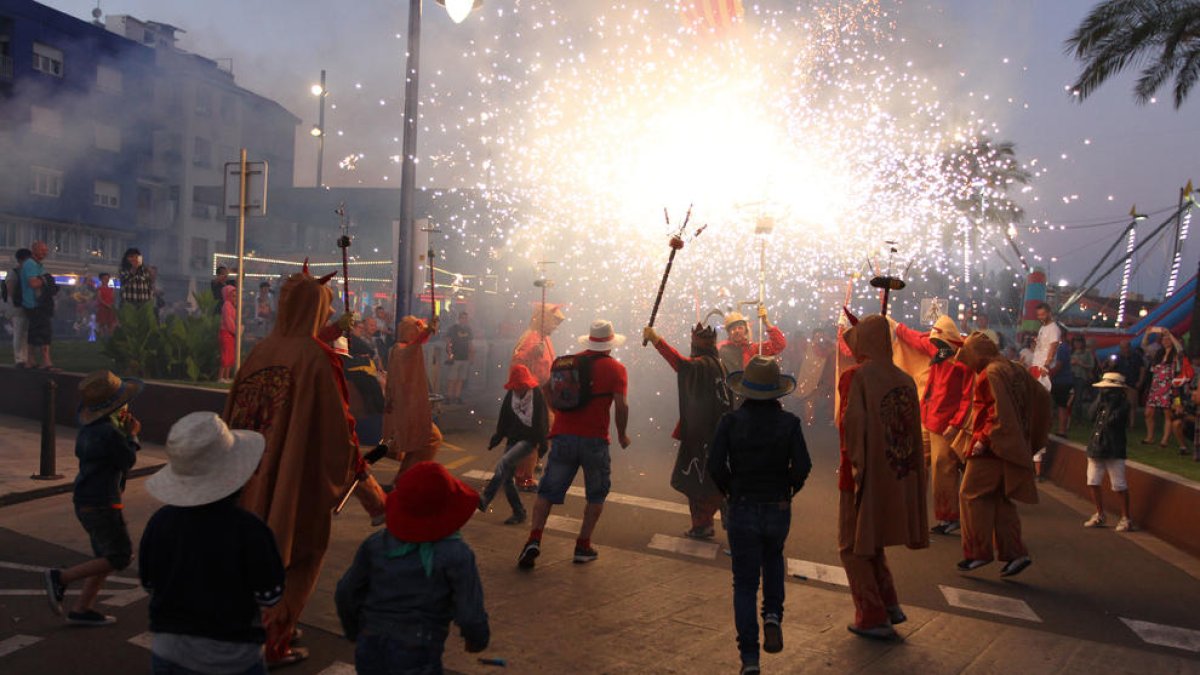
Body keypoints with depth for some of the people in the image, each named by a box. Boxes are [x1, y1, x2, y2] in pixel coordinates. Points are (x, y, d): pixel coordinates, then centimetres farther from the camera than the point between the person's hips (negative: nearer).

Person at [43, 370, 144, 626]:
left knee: (106, 556, 16)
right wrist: (132, 435, 6)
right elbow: (128, 460, -11)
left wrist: (124, 429, 9)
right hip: (102, 503, -10)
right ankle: (61, 577, 1)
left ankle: (81, 609, 17)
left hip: (87, 500, 10)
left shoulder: (90, 426, 6)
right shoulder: (109, 432, -23)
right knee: (120, 557, 0)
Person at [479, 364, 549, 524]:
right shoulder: (510, 396, 4)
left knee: (504, 463, -27)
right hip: (513, 439, 7)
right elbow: (503, 420, 11)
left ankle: (485, 499, -33)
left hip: (528, 440, -7)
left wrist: (542, 442, -13)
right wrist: (496, 438, 9)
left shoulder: (537, 394, -10)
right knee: (507, 478, 3)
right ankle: (519, 513, 16)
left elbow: (542, 421, -10)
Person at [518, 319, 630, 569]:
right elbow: (621, 405, -12)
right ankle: (583, 546, 14)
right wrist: (622, 435, 1)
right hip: (594, 439, -2)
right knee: (596, 494, 17)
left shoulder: (568, 362, 9)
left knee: (548, 490, 9)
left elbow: (547, 390, 13)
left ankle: (534, 539, -7)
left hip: (562, 436, 3)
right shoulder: (615, 369, -3)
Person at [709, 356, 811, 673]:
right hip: (779, 510, 1)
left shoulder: (730, 421, -9)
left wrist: (730, 491, 4)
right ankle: (773, 616, 12)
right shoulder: (789, 422, -7)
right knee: (773, 558, 32)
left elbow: (715, 466, -14)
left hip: (742, 510, -1)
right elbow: (802, 466, -13)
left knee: (745, 584, 9)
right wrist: (788, 489, 6)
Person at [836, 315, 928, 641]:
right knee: (873, 542, 24)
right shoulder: (905, 380, 4)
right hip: (898, 476, 6)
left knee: (855, 548, 8)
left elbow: (851, 424, -20)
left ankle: (873, 618, 9)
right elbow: (914, 429, 8)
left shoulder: (855, 376, -15)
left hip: (865, 473, -6)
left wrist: (853, 459, -8)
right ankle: (890, 605, 23)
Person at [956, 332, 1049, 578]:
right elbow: (1042, 396, 17)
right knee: (1002, 500, 13)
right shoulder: (1015, 370, 13)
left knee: (972, 495, 0)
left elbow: (999, 411, -23)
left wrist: (984, 438, -20)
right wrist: (1030, 435, 19)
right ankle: (1014, 553, 11)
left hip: (993, 447, -9)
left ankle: (978, 552, 1)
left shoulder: (990, 374, -14)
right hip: (1014, 445, 9)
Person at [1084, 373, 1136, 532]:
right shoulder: (1103, 401, 11)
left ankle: (1126, 519, 10)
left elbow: (1112, 420, -21)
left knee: (1119, 486, -1)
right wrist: (1100, 399, -5)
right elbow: (1092, 416, -2)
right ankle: (1099, 515, 24)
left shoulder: (1123, 403, -9)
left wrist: (1108, 403, -14)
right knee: (1092, 483, 10)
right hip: (1095, 448, 7)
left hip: (1114, 452, -7)